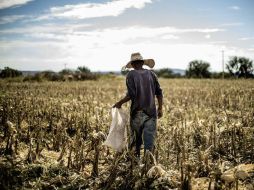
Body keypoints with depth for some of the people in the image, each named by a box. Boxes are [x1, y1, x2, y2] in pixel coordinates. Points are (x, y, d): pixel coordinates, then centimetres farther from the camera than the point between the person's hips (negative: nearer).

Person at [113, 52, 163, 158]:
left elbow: (131, 94, -14)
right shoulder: (151, 74, 6)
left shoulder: (131, 75, -5)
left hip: (137, 112, -2)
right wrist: (160, 108, 14)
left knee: (136, 138, 11)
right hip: (151, 112, 2)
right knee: (149, 137, 2)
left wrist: (120, 103, -1)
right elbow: (159, 93, 6)